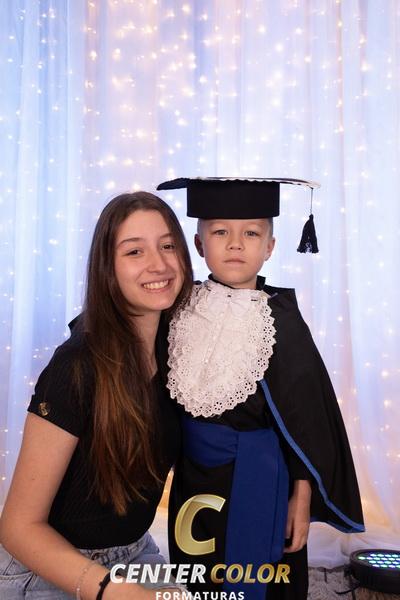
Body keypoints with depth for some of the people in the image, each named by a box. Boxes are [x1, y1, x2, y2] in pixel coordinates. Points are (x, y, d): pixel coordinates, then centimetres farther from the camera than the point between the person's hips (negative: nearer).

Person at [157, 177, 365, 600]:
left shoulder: (281, 321, -16)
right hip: (193, 477, 4)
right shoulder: (183, 310, -5)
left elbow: (306, 416, -11)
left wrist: (303, 497, -8)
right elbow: (171, 397, 7)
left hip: (257, 482, -4)